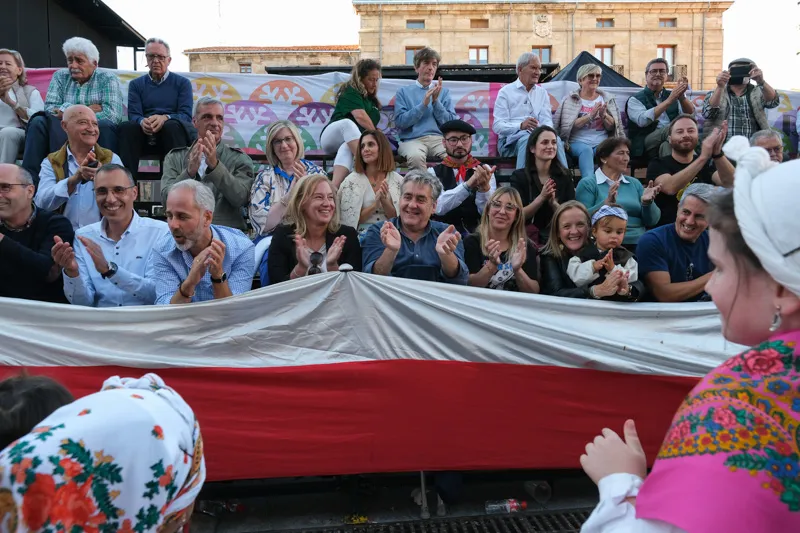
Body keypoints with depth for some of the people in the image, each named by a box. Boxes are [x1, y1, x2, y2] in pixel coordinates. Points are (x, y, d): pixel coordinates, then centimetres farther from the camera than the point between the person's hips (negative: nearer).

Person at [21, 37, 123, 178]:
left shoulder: (107, 78, 1)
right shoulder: (60, 76, 12)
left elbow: (112, 115, -15)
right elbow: (49, 109, -2)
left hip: (98, 134, -3)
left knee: (105, 124, -32)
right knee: (38, 122, -19)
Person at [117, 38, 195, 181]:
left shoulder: (182, 83, 13)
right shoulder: (136, 84, 19)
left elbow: (186, 115, -2)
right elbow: (133, 115, 4)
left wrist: (165, 118, -25)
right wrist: (142, 121, -23)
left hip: (173, 131, -1)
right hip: (145, 135, 2)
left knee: (172, 126, -36)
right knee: (127, 127, -31)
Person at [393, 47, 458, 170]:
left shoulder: (443, 91, 17)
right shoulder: (404, 91, 12)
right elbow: (400, 122, -2)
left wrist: (436, 101, -4)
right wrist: (423, 104, -9)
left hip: (439, 138, 2)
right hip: (413, 139, -1)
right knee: (416, 157, -37)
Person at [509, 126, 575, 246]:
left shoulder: (565, 176, 7)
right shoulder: (519, 176, 2)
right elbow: (520, 216, -5)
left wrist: (553, 203, -15)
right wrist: (541, 197, -18)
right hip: (529, 236, -2)